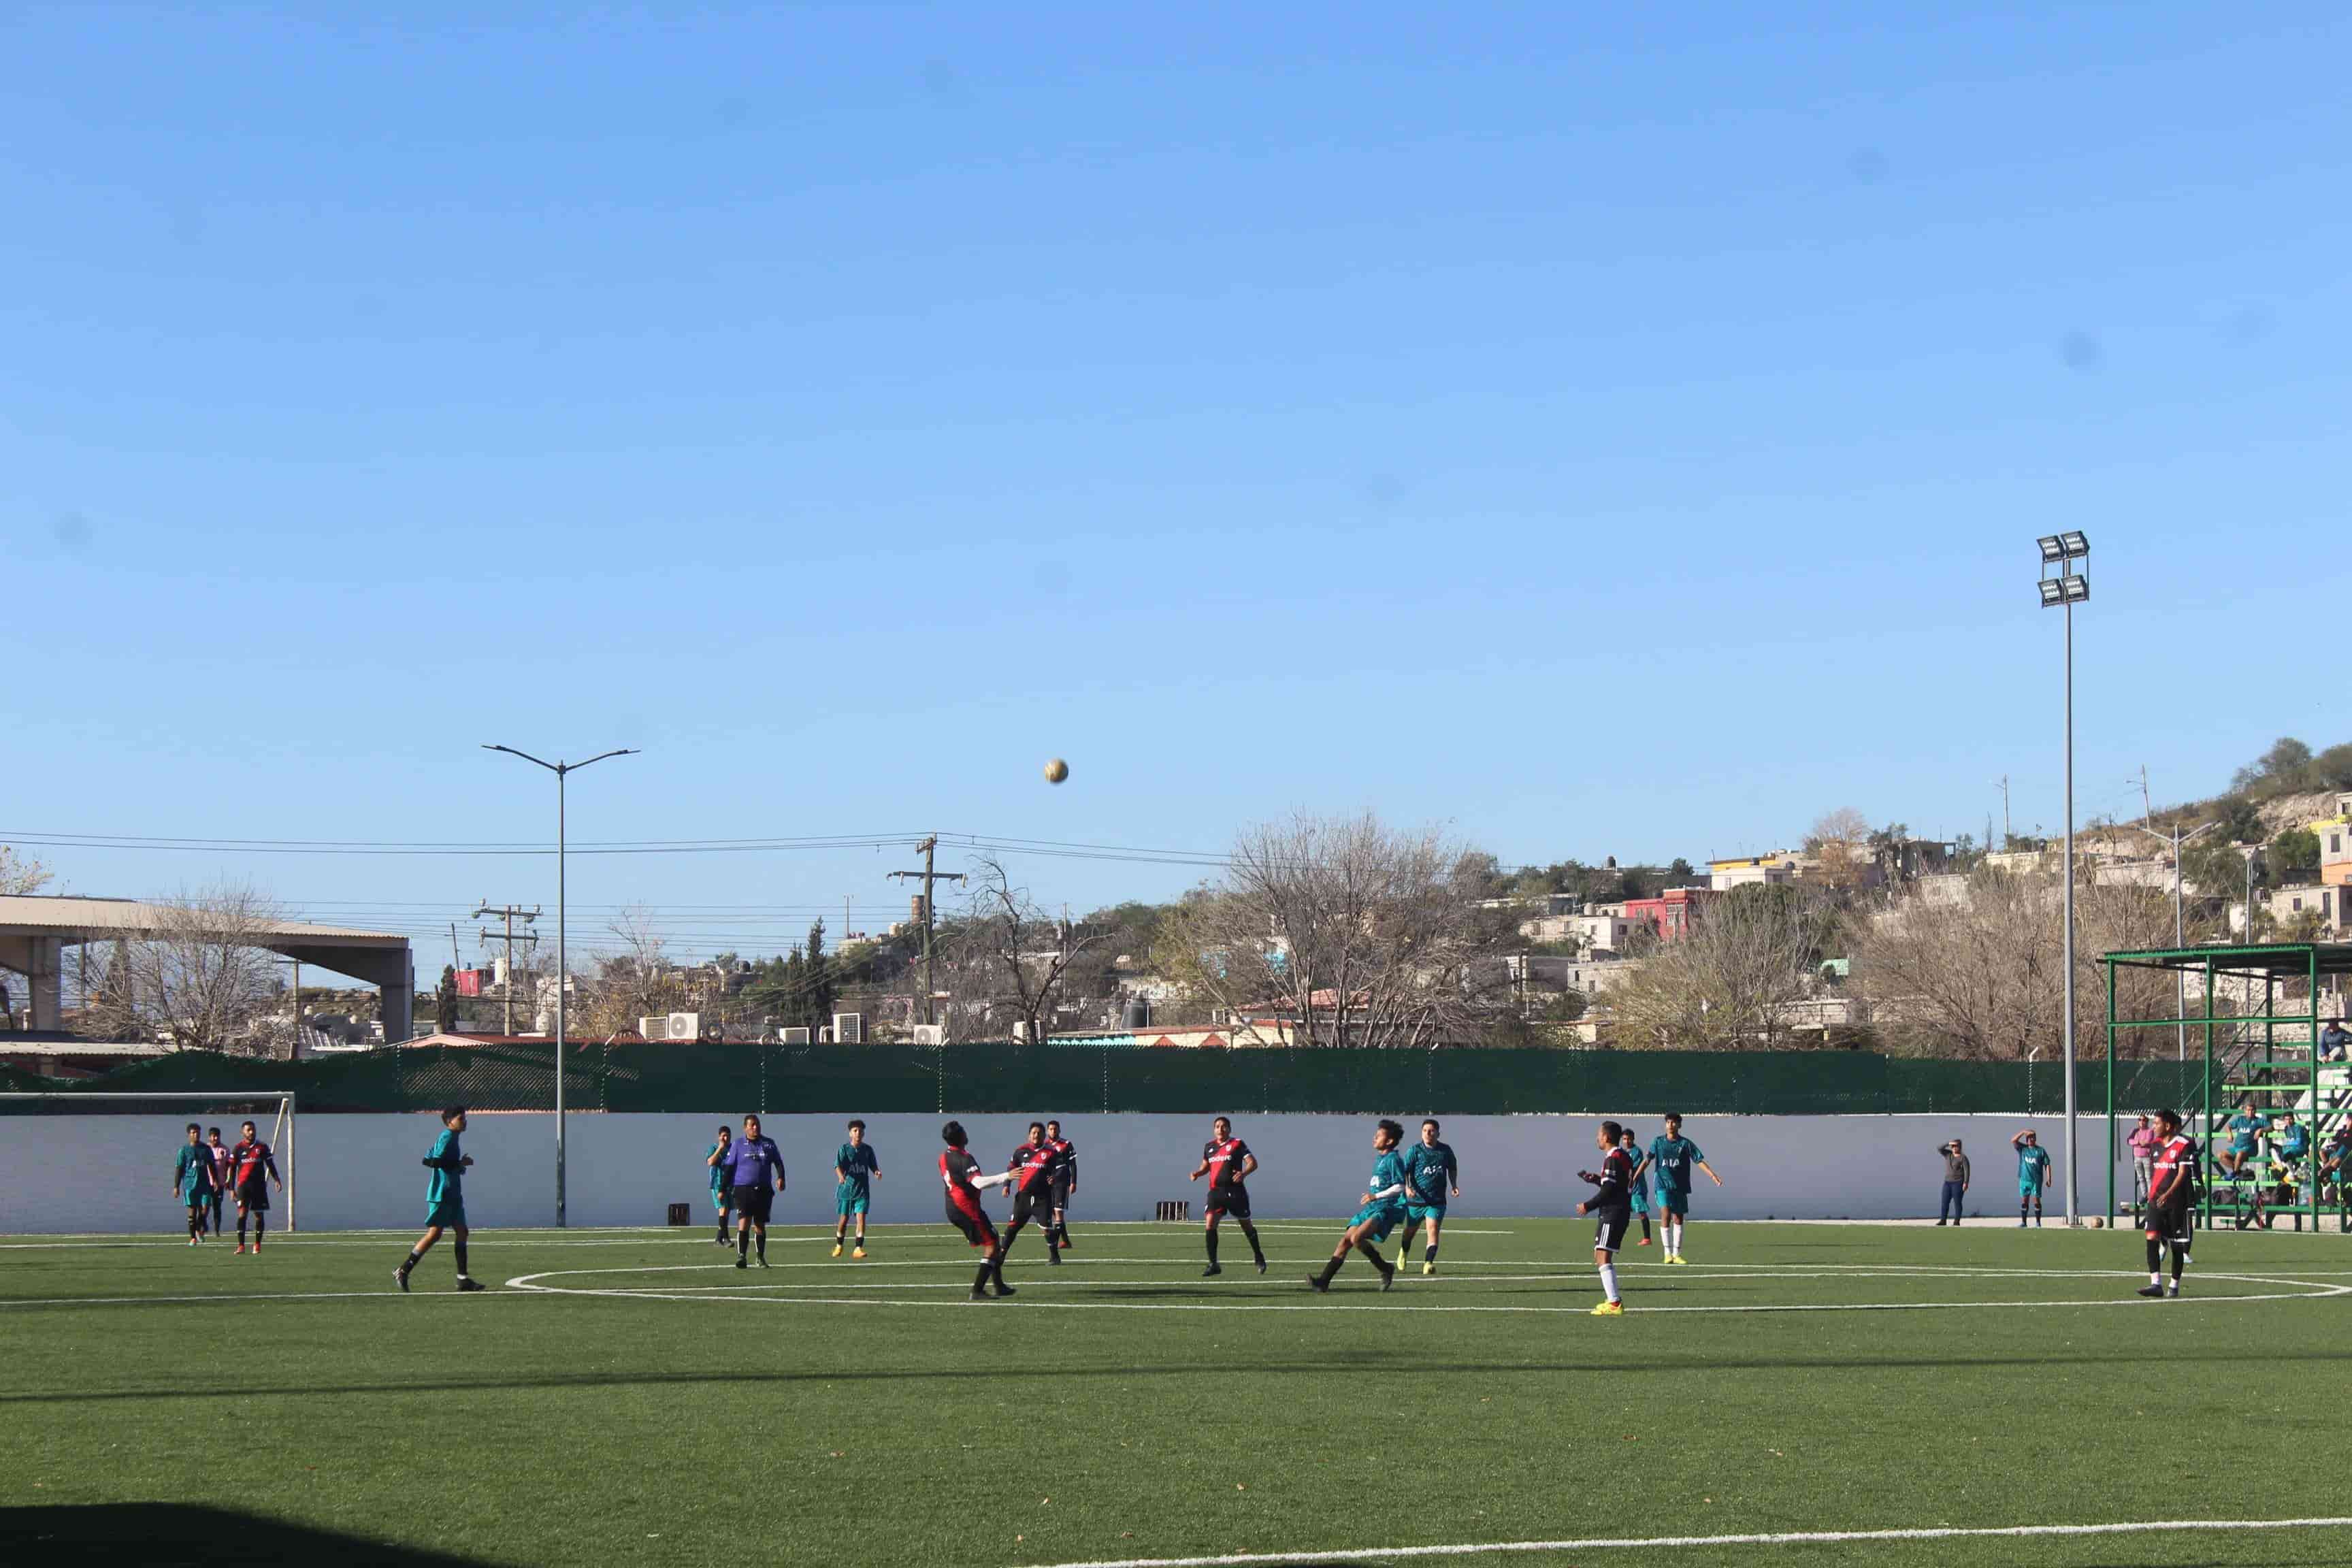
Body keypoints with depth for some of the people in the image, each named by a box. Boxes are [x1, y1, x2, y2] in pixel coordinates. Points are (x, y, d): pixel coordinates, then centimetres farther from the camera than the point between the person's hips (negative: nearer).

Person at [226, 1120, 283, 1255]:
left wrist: (277, 1180, 2)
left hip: (259, 1185, 2)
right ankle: (241, 1246, -12)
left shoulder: (262, 1147, 8)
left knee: (259, 1215, 5)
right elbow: (232, 1169, 6)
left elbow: (270, 1165, 13)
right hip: (243, 1184, -2)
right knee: (242, 1213, -12)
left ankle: (257, 1245, 16)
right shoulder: (238, 1148, 4)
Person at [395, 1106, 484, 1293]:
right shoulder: (448, 1137, -12)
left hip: (452, 1194, 10)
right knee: (434, 1234, -8)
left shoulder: (450, 1137, 16)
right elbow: (436, 1162, -24)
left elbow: (426, 1161, 18)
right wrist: (460, 1163, -15)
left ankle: (463, 1279, 6)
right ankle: (402, 1272, -3)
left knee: (461, 1232, 6)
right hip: (442, 1194, -10)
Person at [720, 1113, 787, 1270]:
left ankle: (761, 1258, 19)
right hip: (743, 1190, -2)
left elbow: (778, 1162, 10)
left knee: (760, 1226, 9)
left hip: (764, 1190, 2)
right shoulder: (738, 1145, 5)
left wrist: (781, 1178, -9)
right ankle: (741, 1256, -21)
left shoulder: (769, 1144, 9)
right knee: (744, 1222, -16)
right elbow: (729, 1168, 6)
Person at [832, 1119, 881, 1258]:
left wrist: (877, 1172, -15)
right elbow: (838, 1166, -14)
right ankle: (838, 1246, 29)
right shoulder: (844, 1149, -3)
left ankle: (858, 1249, -10)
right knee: (844, 1219, 6)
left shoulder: (868, 1149, 5)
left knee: (861, 1217, -12)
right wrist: (841, 1176, -35)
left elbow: (873, 1166, 9)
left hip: (862, 1189, 1)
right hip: (846, 1188, -1)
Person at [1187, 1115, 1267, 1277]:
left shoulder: (1237, 1144, -4)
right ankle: (1213, 1265, -9)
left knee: (1246, 1226, 11)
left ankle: (1258, 1256, 36)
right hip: (1216, 1191, 3)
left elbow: (1252, 1163, -10)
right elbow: (1206, 1166, 25)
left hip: (1235, 1191, -3)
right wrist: (1197, 1173, 4)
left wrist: (1244, 1173, -29)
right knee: (1209, 1225, -14)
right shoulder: (1209, 1146, 11)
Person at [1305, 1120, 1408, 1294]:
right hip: (1372, 1208, 9)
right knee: (1346, 1240, -1)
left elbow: (1400, 1187, -16)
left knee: (1357, 1238, -27)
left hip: (1386, 1209, -9)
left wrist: (1376, 1196, -18)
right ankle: (1324, 1281, -1)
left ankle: (1385, 1269, -8)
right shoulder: (1379, 1158, 19)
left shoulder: (1394, 1159, -9)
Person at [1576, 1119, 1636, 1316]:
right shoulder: (1625, 1156, 16)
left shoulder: (1613, 1159, -15)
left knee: (1603, 1258, -13)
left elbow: (1608, 1192, -19)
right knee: (1600, 1257, 19)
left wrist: (1588, 1206, -9)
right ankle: (1613, 1299, 22)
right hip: (1623, 1211, 10)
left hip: (1611, 1213, -10)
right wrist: (1596, 1179, 17)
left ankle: (1614, 1303, -20)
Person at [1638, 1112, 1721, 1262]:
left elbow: (1700, 1161, -1)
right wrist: (1634, 1177, 6)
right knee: (1666, 1215, -18)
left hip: (1680, 1187, 2)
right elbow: (1647, 1161, 9)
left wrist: (1713, 1175, -12)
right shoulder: (1658, 1142, 4)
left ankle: (1676, 1254, 16)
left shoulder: (1686, 1144, 2)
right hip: (1663, 1185, -2)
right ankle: (1668, 1253, -15)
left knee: (1678, 1220, 6)